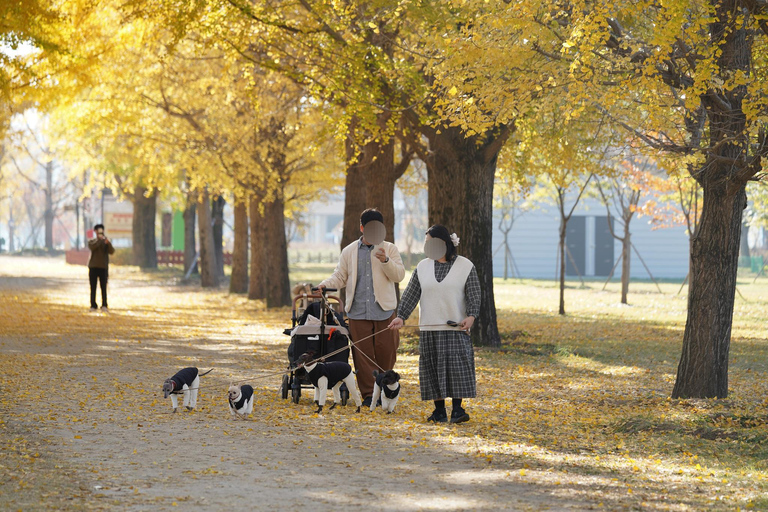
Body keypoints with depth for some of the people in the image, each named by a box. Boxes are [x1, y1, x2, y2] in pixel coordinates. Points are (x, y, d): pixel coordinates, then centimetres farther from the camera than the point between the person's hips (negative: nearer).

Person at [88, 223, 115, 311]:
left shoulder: (106, 243, 11)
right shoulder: (92, 242, 9)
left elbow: (112, 251, -6)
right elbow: (92, 247, -14)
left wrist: (108, 243, -23)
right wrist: (99, 239, -23)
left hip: (103, 267, 0)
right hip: (93, 267, 0)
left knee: (103, 287, -7)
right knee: (93, 287, 0)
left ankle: (104, 305, -10)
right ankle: (93, 306, 2)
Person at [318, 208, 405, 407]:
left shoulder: (389, 249, 7)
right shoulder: (349, 252, 12)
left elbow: (399, 275, -2)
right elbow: (340, 277, 13)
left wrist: (385, 261, -19)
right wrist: (325, 285, -7)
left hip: (383, 310, -1)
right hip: (358, 311, 1)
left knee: (385, 351, 0)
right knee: (362, 353, -2)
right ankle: (368, 394, 3)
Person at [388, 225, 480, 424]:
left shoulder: (466, 266, 1)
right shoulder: (423, 267, 11)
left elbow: (474, 296, -4)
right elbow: (411, 294, 6)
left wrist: (471, 316, -21)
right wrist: (401, 316, -7)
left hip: (456, 328, -3)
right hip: (429, 328, 3)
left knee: (457, 366, -9)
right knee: (432, 368, 2)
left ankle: (457, 409, -5)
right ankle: (439, 411, 8)